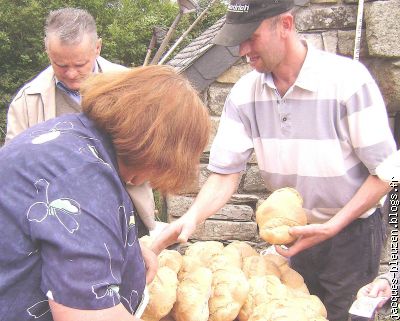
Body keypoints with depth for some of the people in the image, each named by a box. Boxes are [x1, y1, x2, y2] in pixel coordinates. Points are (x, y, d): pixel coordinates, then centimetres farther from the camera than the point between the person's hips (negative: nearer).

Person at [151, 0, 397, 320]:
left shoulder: (347, 79, -23)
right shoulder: (244, 93, -10)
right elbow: (226, 173, -9)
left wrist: (332, 227, -24)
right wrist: (192, 217, -26)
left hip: (352, 230, -4)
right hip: (297, 231, 4)